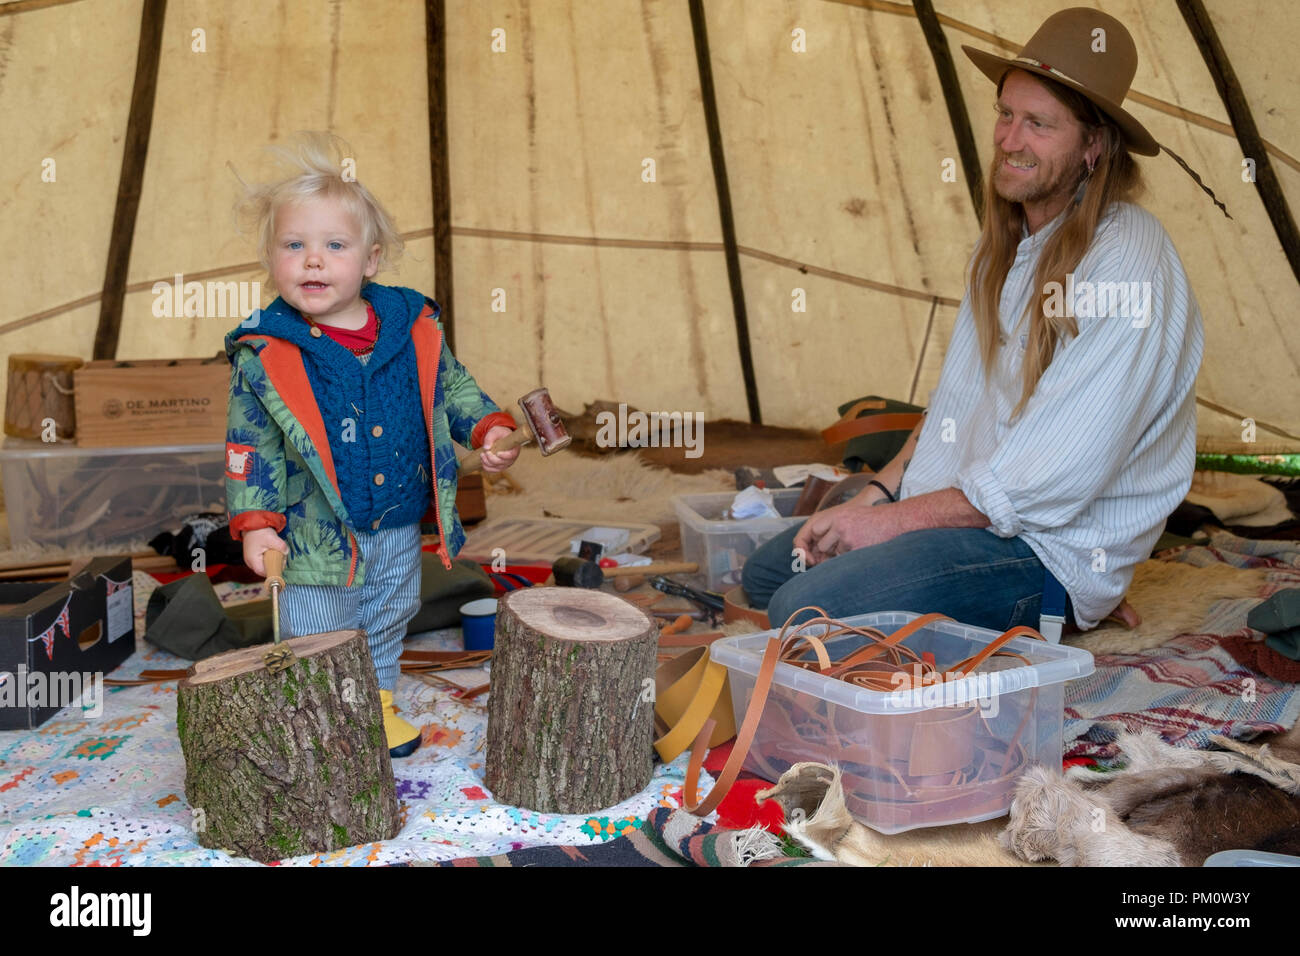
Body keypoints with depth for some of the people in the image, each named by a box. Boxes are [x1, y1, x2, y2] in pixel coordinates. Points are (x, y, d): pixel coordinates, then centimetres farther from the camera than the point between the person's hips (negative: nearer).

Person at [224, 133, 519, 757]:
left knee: (387, 627, 24)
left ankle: (378, 706, 47)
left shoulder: (413, 328, -6)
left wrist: (488, 428, -5)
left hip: (400, 530, 4)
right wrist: (254, 522, -11)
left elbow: (450, 385, 10)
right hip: (317, 536, -4)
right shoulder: (264, 352, -13)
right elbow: (251, 443, -7)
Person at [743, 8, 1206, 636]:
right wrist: (876, 494, 2)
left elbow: (1055, 478, -25)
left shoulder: (1125, 263, -21)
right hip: (965, 502, 10)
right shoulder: (1006, 243, 9)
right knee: (765, 573, 13)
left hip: (1057, 550, -9)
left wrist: (893, 520, -18)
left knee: (803, 612, -24)